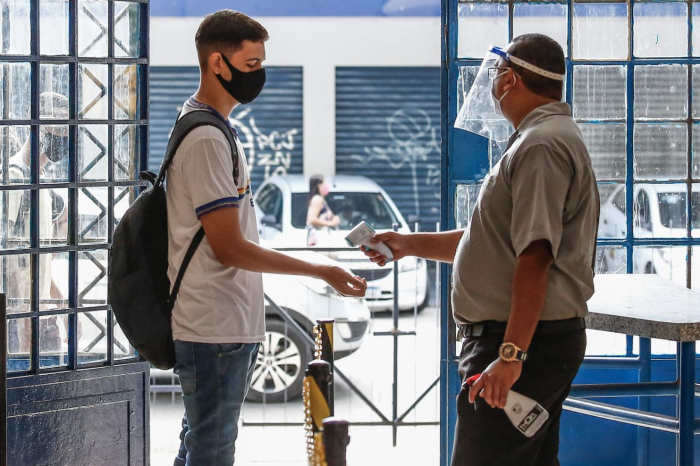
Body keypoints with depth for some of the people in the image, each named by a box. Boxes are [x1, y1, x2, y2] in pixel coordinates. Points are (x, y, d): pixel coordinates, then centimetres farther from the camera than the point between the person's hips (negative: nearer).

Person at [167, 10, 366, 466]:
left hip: (232, 326, 10)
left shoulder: (214, 129, 15)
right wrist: (320, 272, -14)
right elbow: (229, 248, -19)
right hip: (216, 331, -10)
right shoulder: (206, 139, -17)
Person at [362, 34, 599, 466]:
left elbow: (535, 256, -24)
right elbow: (498, 240, 26)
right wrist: (412, 244, 22)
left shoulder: (542, 146, -16)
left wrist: (511, 354, -28)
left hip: (527, 344, -11)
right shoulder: (554, 138, 20)